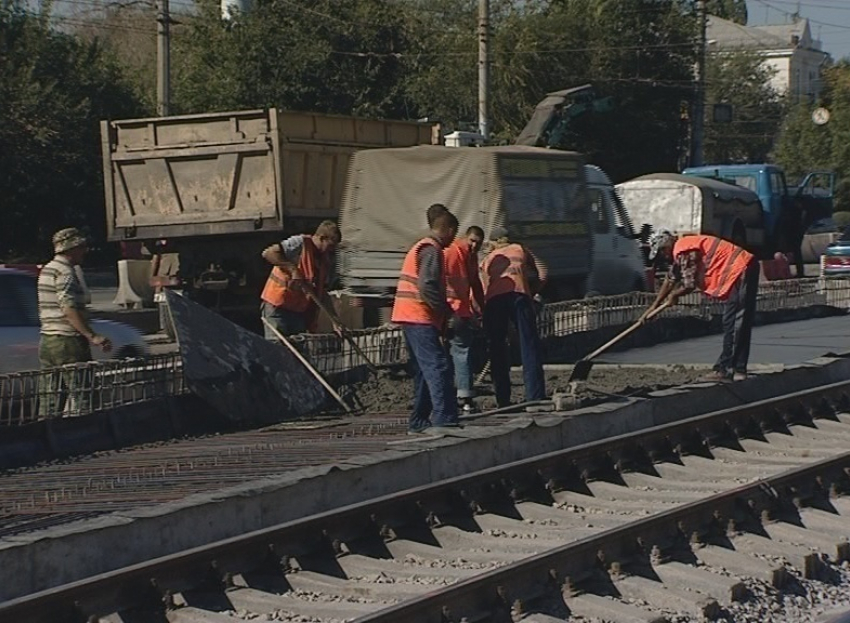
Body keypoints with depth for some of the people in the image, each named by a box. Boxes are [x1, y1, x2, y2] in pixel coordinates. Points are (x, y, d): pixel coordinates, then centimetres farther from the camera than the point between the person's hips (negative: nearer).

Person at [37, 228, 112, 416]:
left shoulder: (46, 270, 18)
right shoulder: (65, 272, -12)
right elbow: (69, 310, -23)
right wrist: (92, 336, -30)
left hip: (46, 340, 9)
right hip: (67, 342, -9)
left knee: (49, 402, 8)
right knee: (84, 397, -8)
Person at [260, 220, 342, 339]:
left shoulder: (326, 261, 10)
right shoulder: (300, 243, -12)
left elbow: (323, 293, 14)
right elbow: (268, 253, -21)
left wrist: (335, 322, 6)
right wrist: (293, 270, -27)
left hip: (301, 311, 8)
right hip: (277, 307, -8)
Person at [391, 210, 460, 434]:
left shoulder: (420, 247, 22)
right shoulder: (432, 250, -10)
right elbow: (428, 286, -21)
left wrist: (444, 313, 20)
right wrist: (447, 313, -15)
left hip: (409, 316, 10)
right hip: (420, 318, -10)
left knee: (424, 371, 13)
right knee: (438, 367, -15)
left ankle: (419, 422, 14)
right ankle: (444, 420, -22)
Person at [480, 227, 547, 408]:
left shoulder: (487, 260, 34)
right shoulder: (520, 249, 29)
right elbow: (541, 272, 18)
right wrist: (533, 292, 28)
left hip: (493, 299, 2)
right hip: (518, 293, -1)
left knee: (497, 349, 10)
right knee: (529, 346, -1)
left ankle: (503, 401, 6)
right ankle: (536, 398, -11)